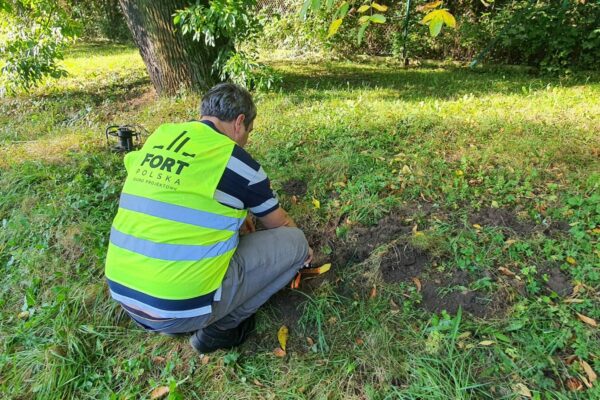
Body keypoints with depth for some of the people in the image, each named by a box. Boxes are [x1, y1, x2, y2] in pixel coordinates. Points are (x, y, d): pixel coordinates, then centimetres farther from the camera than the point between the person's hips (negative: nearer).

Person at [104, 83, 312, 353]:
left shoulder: (158, 137, 7)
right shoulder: (236, 161, -7)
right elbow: (281, 225, 10)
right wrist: (302, 249, 31)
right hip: (180, 308, -6)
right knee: (293, 241, 3)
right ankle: (220, 327, 9)